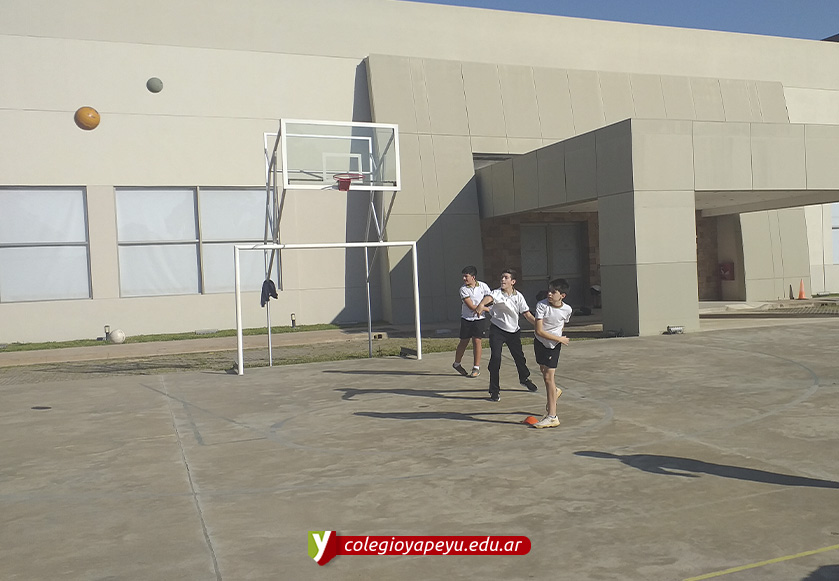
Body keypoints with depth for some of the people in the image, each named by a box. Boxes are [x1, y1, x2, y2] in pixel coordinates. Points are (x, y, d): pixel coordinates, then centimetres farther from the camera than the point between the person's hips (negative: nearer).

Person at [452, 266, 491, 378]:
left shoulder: (483, 286, -4)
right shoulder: (463, 289, -10)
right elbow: (471, 306, -16)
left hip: (479, 319, 0)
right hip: (466, 319, 0)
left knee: (477, 341, -4)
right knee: (464, 342, 6)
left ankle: (476, 368, 5)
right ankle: (456, 364, 27)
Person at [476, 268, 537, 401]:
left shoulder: (518, 296, -2)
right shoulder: (497, 293, -15)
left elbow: (528, 315, 1)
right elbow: (489, 298, -39)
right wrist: (481, 305, -62)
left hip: (513, 331, 3)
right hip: (497, 330, -3)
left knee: (519, 356, 15)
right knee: (495, 358, -14)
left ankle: (524, 378, 47)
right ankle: (494, 390, -2)